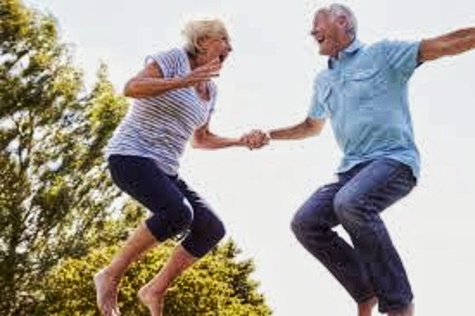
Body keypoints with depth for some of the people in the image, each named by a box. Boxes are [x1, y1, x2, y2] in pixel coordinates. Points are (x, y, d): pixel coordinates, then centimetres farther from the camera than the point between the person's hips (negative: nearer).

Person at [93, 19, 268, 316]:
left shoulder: (211, 90, 17)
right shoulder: (174, 59, -5)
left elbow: (200, 139, 26)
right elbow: (131, 88, -19)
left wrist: (242, 141, 13)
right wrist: (185, 81, -25)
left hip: (164, 169, 9)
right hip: (131, 155, -8)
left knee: (212, 229, -5)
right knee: (178, 214, -32)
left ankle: (155, 291, 4)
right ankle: (111, 275, -19)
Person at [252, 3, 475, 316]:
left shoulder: (382, 53, 2)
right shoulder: (323, 81, 21)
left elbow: (446, 44, -8)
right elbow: (311, 126, 38)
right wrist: (268, 135, 27)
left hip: (394, 160, -7)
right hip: (353, 169, 7)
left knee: (350, 203, -36)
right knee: (306, 223, -12)